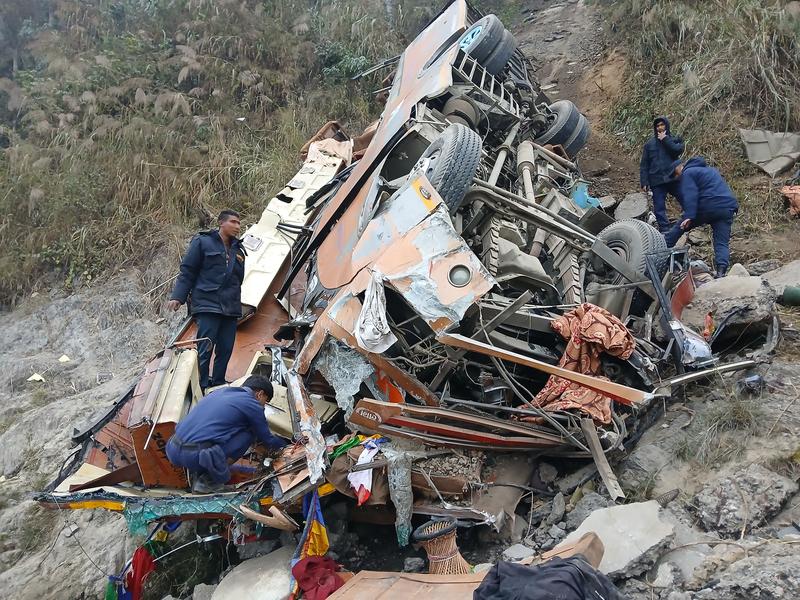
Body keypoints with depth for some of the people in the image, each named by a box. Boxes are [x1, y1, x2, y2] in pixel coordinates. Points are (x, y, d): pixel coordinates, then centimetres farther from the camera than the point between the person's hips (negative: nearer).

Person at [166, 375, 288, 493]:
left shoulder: (221, 390, 22)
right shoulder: (252, 405, 2)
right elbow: (267, 440, 17)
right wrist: (285, 444, 37)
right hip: (194, 456, -7)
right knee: (249, 432, 9)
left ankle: (199, 471, 14)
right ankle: (209, 480, 4)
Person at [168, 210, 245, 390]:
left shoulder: (238, 249, 19)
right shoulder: (202, 242, 1)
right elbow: (187, 271, -1)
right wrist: (177, 297, -8)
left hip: (231, 308, 6)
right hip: (207, 306, -6)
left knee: (225, 350, 6)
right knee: (205, 350, -9)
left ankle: (218, 385, 18)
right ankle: (201, 387, -3)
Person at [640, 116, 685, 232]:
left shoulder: (675, 139, 11)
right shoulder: (649, 144, 12)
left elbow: (678, 150, -13)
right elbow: (644, 165, 9)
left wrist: (665, 140, -7)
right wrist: (644, 182, 0)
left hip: (673, 178, -1)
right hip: (657, 182, 1)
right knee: (659, 209, -1)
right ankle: (664, 230, 4)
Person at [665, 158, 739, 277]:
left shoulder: (687, 173, 3)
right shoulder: (710, 169, 32)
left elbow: (690, 196, -12)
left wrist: (689, 216, -19)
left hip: (708, 207, -7)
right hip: (729, 207, 7)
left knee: (681, 226, 12)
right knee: (722, 243, 2)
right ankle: (721, 270, -14)